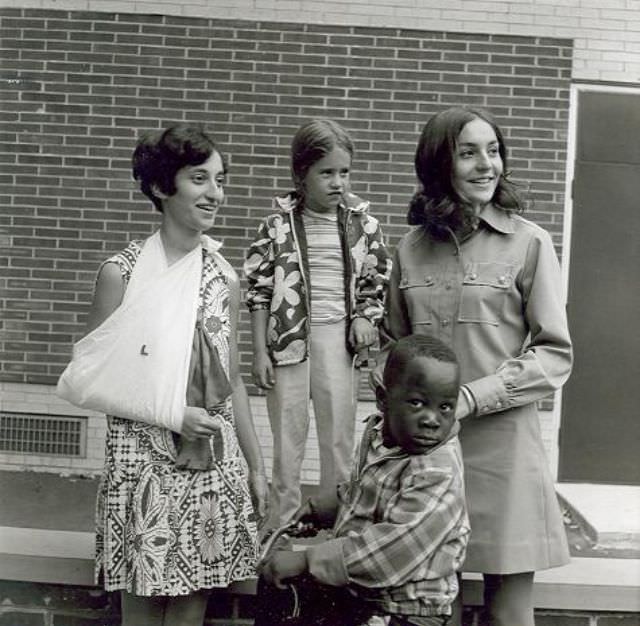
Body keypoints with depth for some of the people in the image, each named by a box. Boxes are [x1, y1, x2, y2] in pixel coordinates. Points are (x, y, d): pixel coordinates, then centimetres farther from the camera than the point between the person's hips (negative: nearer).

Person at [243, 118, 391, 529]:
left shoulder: (362, 224, 1)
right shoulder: (279, 225, -4)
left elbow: (376, 283, 11)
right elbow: (259, 291, -1)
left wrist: (365, 317, -8)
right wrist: (260, 352, -3)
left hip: (338, 339, 1)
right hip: (289, 338, -1)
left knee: (339, 439, 10)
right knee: (288, 438, 8)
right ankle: (283, 527, 22)